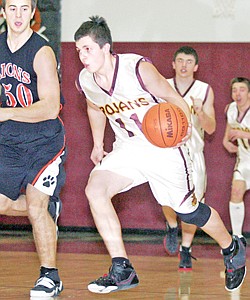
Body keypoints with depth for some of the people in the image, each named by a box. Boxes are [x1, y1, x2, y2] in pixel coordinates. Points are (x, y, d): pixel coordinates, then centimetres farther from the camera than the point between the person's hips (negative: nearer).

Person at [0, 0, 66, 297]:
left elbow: (51, 108, -25)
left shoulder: (42, 53, -18)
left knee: (36, 207, -14)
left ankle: (50, 276, 1)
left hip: (44, 141, -6)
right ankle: (49, 207, 30)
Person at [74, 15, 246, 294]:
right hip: (127, 148, 5)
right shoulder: (85, 81, -8)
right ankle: (122, 271, -16)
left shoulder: (139, 69, -25)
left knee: (187, 209, 6)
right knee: (95, 190, -20)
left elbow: (174, 98, -14)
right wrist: (98, 145, 25)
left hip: (163, 147, -5)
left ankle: (231, 248, 38)